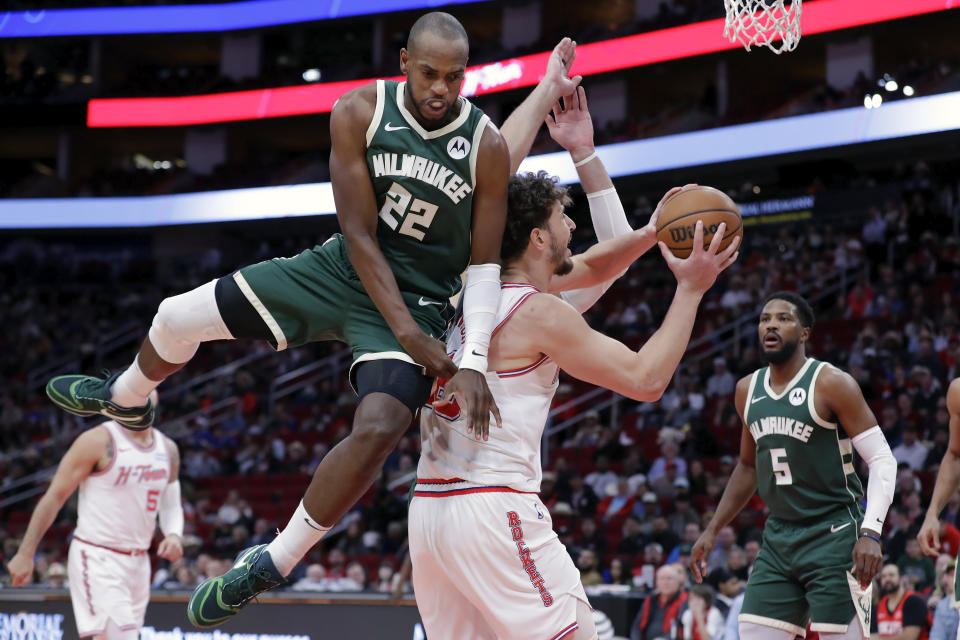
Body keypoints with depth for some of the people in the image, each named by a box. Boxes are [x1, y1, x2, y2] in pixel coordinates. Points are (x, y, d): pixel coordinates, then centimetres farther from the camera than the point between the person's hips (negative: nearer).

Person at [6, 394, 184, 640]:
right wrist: (25, 554, -9)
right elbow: (55, 496, -7)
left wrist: (174, 535, -3)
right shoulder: (98, 441, -9)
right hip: (97, 560, -7)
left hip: (138, 562, 7)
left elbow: (172, 505, 20)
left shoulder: (167, 449, 11)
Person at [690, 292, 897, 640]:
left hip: (834, 536, -6)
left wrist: (870, 533, -25)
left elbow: (882, 459, -13)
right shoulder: (748, 389, 9)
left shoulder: (831, 384, -11)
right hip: (779, 538, 6)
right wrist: (712, 531, 19)